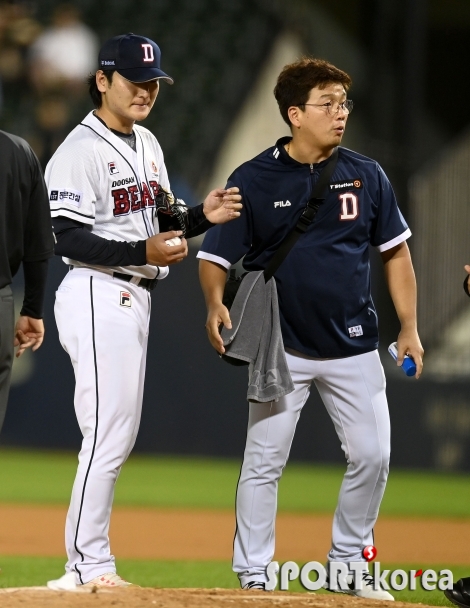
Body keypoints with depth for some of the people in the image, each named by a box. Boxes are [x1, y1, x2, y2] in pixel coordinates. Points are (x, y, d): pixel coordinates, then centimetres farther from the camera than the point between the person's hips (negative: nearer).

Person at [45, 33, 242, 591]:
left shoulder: (146, 145, 16)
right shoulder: (80, 151, -13)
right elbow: (67, 238, -20)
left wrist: (202, 216, 1)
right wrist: (142, 252, -27)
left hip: (135, 298, 10)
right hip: (97, 297, -10)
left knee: (119, 437, 11)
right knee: (107, 436, -11)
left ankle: (91, 565, 16)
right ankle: (87, 568, -7)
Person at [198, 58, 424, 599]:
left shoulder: (366, 176, 3)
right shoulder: (253, 180, -6)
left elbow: (395, 253, 10)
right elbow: (215, 255, -5)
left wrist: (409, 329, 4)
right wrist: (216, 303, -25)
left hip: (353, 346, 3)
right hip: (281, 349, -3)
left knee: (372, 456, 1)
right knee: (264, 461, -3)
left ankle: (348, 563, 19)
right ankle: (252, 575, 6)